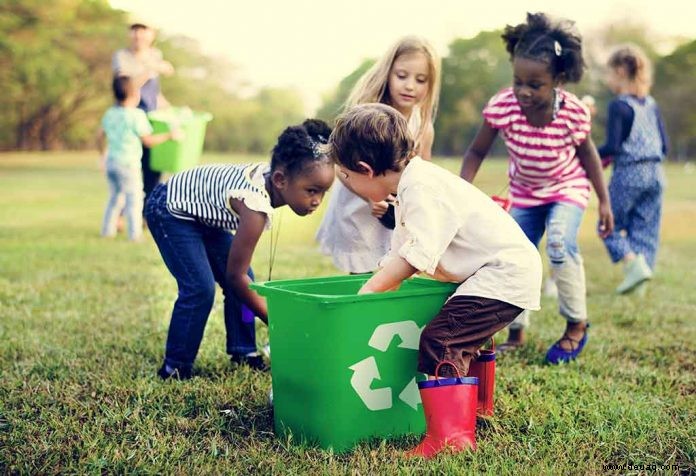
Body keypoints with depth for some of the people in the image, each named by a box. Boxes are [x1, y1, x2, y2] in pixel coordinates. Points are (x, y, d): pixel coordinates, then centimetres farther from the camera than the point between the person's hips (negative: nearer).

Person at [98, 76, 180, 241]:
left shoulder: (109, 113, 8)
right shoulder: (136, 115, -14)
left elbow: (101, 136, 18)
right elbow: (148, 140, -11)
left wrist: (103, 154, 33)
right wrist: (169, 135, -1)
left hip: (111, 161, 7)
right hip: (128, 164, -7)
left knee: (114, 196, 20)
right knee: (134, 198, 0)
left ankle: (107, 230, 24)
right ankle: (134, 233, -1)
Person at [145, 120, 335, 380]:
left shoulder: (271, 172, -14)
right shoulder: (256, 206, -38)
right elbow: (235, 275, -29)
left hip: (201, 212, 9)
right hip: (168, 211, -9)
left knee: (245, 280, 4)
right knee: (200, 289, -17)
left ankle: (243, 352, 17)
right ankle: (174, 368, -2)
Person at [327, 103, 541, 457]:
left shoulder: (422, 190, -22)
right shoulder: (412, 184, 12)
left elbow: (416, 256, -30)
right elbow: (400, 255, 16)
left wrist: (368, 291, -23)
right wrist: (380, 287, 10)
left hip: (504, 273, -11)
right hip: (507, 270, 11)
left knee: (439, 340, -19)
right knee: (460, 339, 27)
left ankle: (450, 436, -19)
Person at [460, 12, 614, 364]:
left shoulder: (574, 113, -28)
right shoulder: (501, 107, -27)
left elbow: (587, 154, -8)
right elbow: (476, 153, -14)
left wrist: (604, 202, -2)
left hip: (567, 189, -3)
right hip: (524, 193, 3)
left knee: (560, 244, -26)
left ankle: (576, 326, -4)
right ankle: (516, 333, 24)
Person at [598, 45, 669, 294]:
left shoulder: (619, 106, -11)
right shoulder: (652, 105, 10)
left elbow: (612, 147, -18)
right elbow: (664, 145, 12)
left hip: (628, 175, -6)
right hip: (655, 173, 7)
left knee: (610, 225, 6)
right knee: (645, 229, 11)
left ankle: (633, 263, -11)